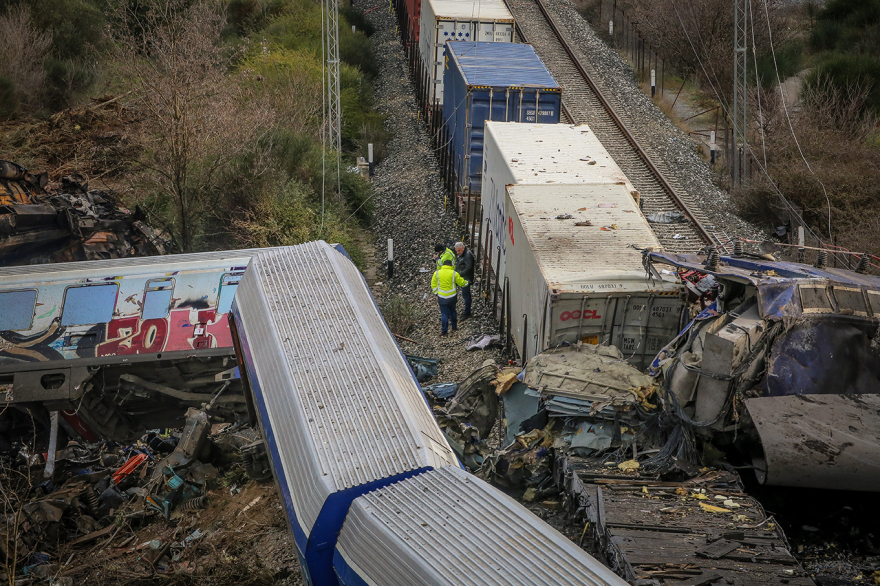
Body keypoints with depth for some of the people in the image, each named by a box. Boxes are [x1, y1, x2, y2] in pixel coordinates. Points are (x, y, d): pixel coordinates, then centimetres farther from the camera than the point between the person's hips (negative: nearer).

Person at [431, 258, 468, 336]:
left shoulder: (437, 273, -4)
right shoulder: (454, 273, -7)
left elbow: (433, 285, 1)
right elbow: (461, 283, 2)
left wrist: (436, 293, 12)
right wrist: (467, 283, 22)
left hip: (442, 297, 0)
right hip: (452, 297, 0)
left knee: (444, 314, 3)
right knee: (452, 312, 20)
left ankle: (443, 331, 2)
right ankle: (454, 327, 32)